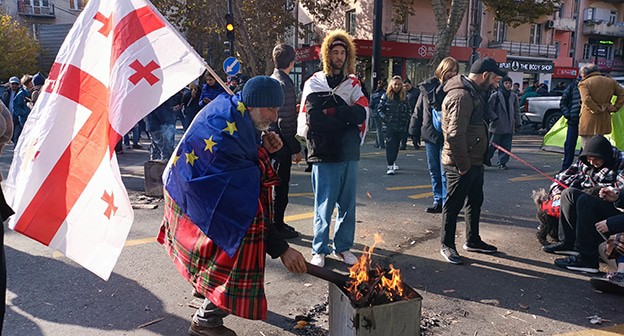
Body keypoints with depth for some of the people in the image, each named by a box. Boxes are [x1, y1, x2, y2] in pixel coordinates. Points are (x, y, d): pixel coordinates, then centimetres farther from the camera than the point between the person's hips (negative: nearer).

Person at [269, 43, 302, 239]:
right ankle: (277, 226, 12)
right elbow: (284, 122, -21)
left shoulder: (271, 81, 10)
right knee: (281, 185, 1)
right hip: (281, 143, -9)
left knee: (277, 184, 18)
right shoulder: (284, 84, -19)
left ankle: (276, 222, 30)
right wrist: (296, 149, -16)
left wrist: (294, 109, 32)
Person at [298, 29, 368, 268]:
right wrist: (345, 118, -7)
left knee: (347, 203, 9)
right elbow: (313, 119, -9)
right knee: (324, 204, 1)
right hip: (324, 154, -3)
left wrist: (331, 111, -11)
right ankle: (319, 250, 14)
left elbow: (361, 113, -3)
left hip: (349, 154, 4)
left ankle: (343, 247, 23)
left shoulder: (353, 84, 13)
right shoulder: (314, 84, 3)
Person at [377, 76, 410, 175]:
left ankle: (393, 161, 30)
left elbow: (408, 110, 16)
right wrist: (385, 118, -11)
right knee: (390, 145, -7)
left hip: (401, 126, 4)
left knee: (397, 145, 13)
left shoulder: (404, 97, 9)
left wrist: (406, 120, 4)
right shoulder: (386, 96, -1)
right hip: (390, 126, -3)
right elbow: (380, 109, 0)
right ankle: (390, 166, -6)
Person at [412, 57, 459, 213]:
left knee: (445, 172, -4)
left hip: (447, 136, -4)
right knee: (434, 170, 12)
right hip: (430, 134, 4)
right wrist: (413, 130, 6)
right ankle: (438, 201, 23)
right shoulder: (428, 87, 3)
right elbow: (418, 110, 9)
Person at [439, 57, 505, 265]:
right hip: (461, 164, -11)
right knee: (454, 205, 3)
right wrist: (463, 164, -23)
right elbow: (455, 135, -28)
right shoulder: (461, 96, -22)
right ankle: (447, 245, 17)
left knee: (475, 201, 21)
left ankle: (473, 241, 36)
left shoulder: (473, 92, 13)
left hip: (475, 161, 11)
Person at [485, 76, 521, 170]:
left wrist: (518, 123, 12)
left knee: (506, 146, 5)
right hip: (497, 126, -5)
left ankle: (502, 162, 14)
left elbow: (516, 111, 16)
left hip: (509, 126, 5)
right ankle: (486, 158, 22)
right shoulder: (495, 95, -6)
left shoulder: (514, 96, 10)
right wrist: (495, 118, -14)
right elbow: (489, 109, -6)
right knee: (493, 144, 1)